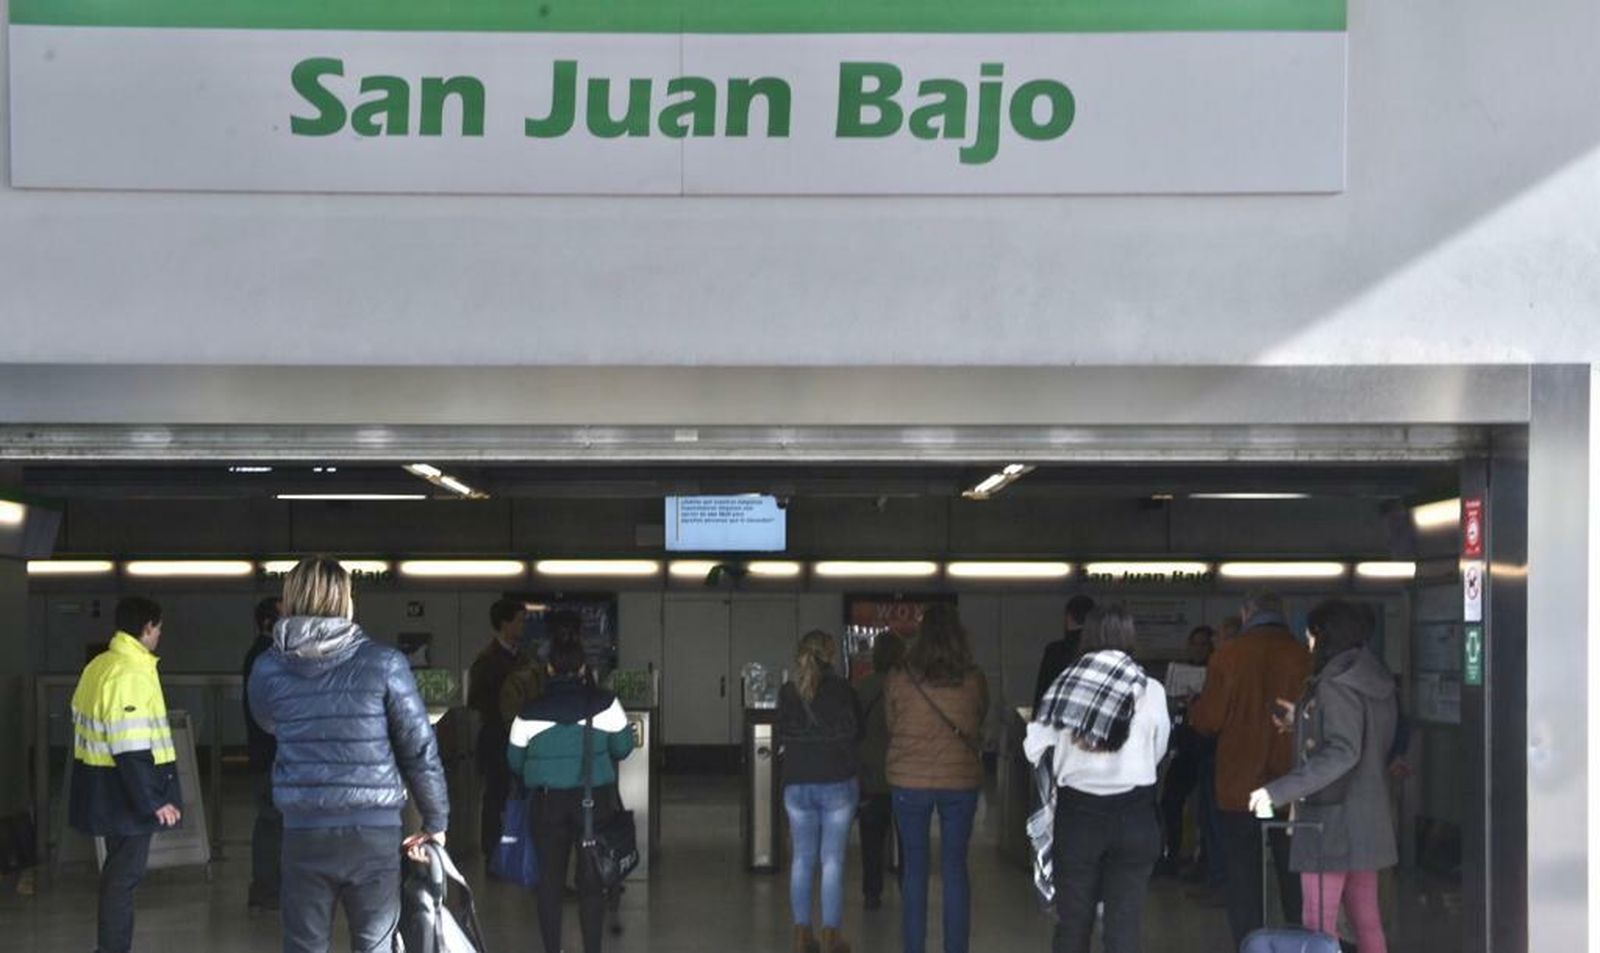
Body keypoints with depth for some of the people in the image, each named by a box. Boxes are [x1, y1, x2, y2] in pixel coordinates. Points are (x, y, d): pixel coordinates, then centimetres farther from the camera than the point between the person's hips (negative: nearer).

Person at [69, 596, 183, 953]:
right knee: (125, 874, -3)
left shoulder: (97, 667, 10)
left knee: (118, 870, 17)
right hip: (127, 792, -10)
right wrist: (155, 801, -20)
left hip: (102, 789, 10)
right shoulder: (131, 674, -20)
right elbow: (132, 750, -24)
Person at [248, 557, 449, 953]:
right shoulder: (384, 664, -6)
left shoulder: (268, 670, 1)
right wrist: (436, 823, 6)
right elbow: (421, 751, -4)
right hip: (375, 833, -1)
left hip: (305, 834, 1)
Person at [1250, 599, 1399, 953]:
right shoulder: (1376, 680, 11)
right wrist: (1303, 722, 30)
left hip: (1333, 817, -9)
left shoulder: (1335, 685, -15)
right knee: (1367, 921, 11)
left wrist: (1279, 791, -29)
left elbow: (1341, 754, -25)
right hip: (1369, 818, 9)